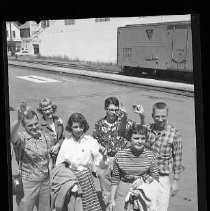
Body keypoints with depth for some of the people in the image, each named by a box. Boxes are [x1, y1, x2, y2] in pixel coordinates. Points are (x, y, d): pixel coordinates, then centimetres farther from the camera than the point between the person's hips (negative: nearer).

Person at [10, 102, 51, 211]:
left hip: (45, 181, 5)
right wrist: (18, 120, -57)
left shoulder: (44, 136, 1)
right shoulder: (22, 138, -16)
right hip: (27, 183, -5)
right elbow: (12, 135, -41)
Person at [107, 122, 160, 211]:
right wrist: (112, 200, 5)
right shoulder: (120, 155, -3)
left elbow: (155, 179, 4)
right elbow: (115, 180, 5)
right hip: (123, 195, 0)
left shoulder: (150, 156, -3)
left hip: (144, 195, 0)